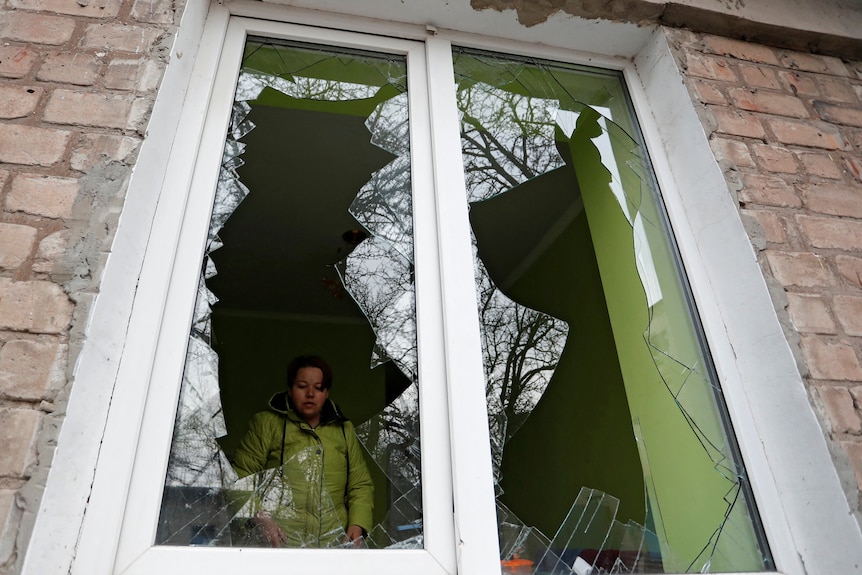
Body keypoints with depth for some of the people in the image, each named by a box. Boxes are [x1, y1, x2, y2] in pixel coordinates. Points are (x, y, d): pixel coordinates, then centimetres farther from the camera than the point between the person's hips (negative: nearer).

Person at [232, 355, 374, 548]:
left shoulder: (345, 430, 16)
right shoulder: (266, 423, 7)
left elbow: (361, 484, 18)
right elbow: (241, 476, 3)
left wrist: (357, 525, 2)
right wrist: (259, 518, -12)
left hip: (334, 541, 3)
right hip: (279, 541, -3)